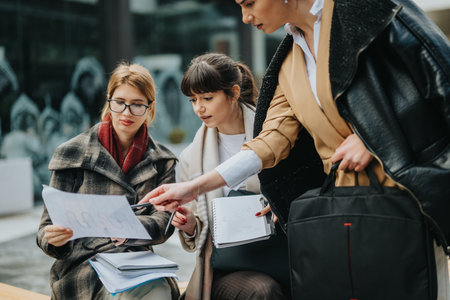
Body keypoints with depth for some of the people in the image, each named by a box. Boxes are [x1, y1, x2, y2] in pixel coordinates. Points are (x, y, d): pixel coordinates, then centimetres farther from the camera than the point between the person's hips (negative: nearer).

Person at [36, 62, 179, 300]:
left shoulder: (162, 162, 13)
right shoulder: (74, 153, 5)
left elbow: (163, 222, 1)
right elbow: (50, 224, 6)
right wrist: (53, 238, -19)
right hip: (84, 266, -2)